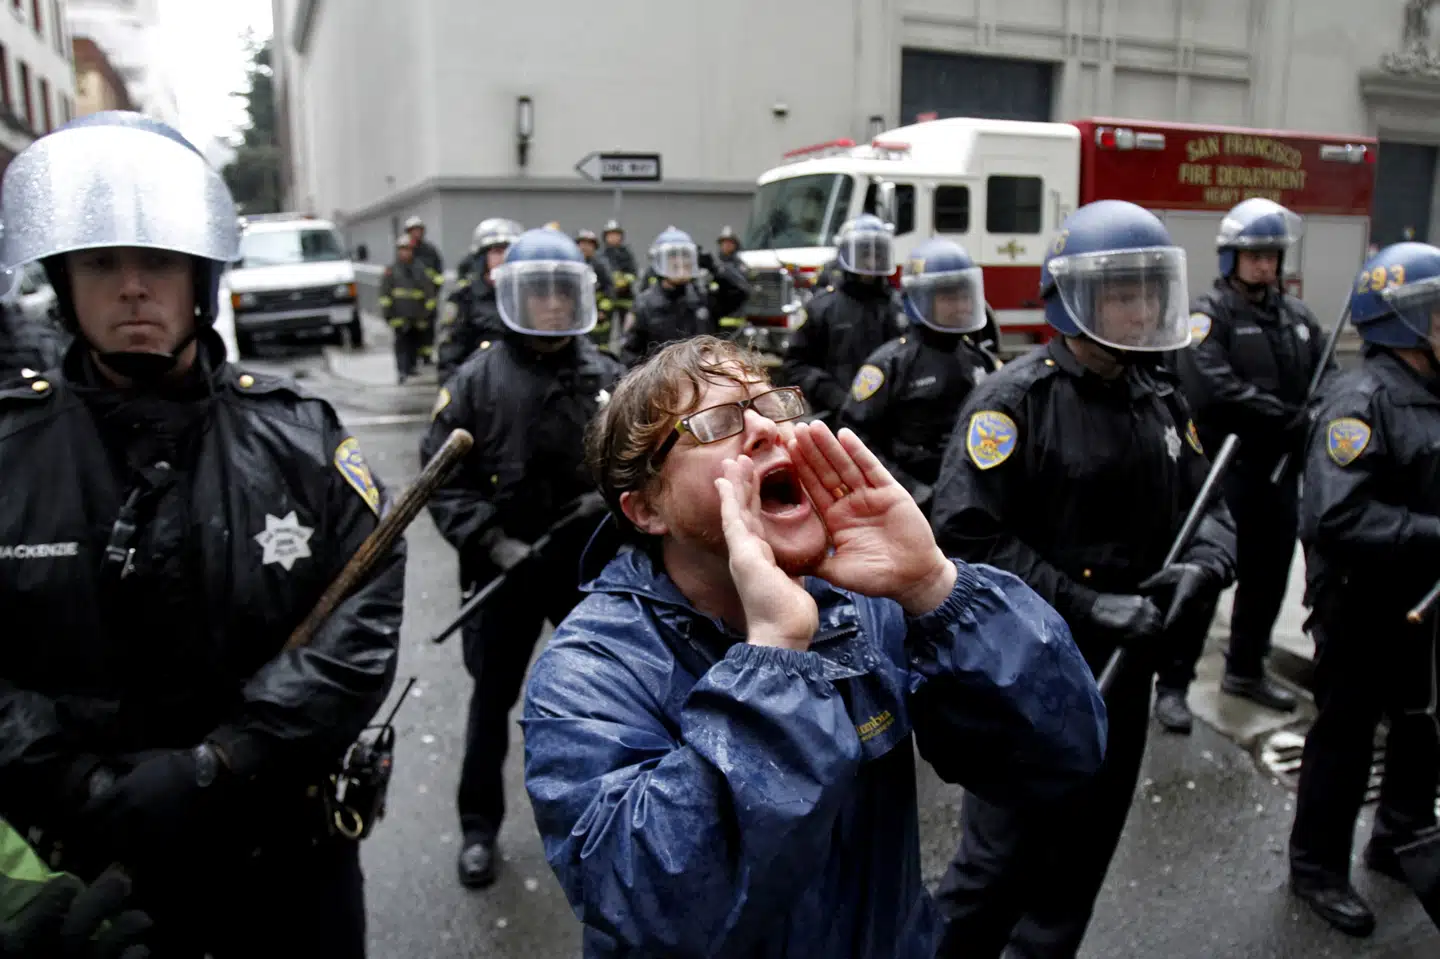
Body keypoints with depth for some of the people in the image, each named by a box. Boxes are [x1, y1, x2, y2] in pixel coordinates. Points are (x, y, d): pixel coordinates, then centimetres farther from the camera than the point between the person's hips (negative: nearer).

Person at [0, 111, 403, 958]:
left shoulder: (297, 435, -7)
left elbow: (364, 621, -13)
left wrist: (213, 769, -18)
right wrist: (94, 792, -19)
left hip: (288, 847, 0)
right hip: (88, 867, 1)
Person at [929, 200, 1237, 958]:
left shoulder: (1162, 402, 7)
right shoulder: (1014, 401, -16)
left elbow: (1208, 508, 10)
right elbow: (966, 533, -23)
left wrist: (1201, 567, -13)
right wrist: (1085, 605, -24)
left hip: (1123, 669, 7)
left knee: (1082, 852, 21)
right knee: (1001, 853, 3)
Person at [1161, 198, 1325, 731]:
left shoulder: (1297, 316, 12)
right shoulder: (1209, 312, -9)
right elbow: (1214, 390, -23)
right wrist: (1292, 419, -19)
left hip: (1280, 469, 7)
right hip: (1223, 469, -7)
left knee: (1269, 573, 16)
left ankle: (1246, 669, 34)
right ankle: (1172, 684, 9)